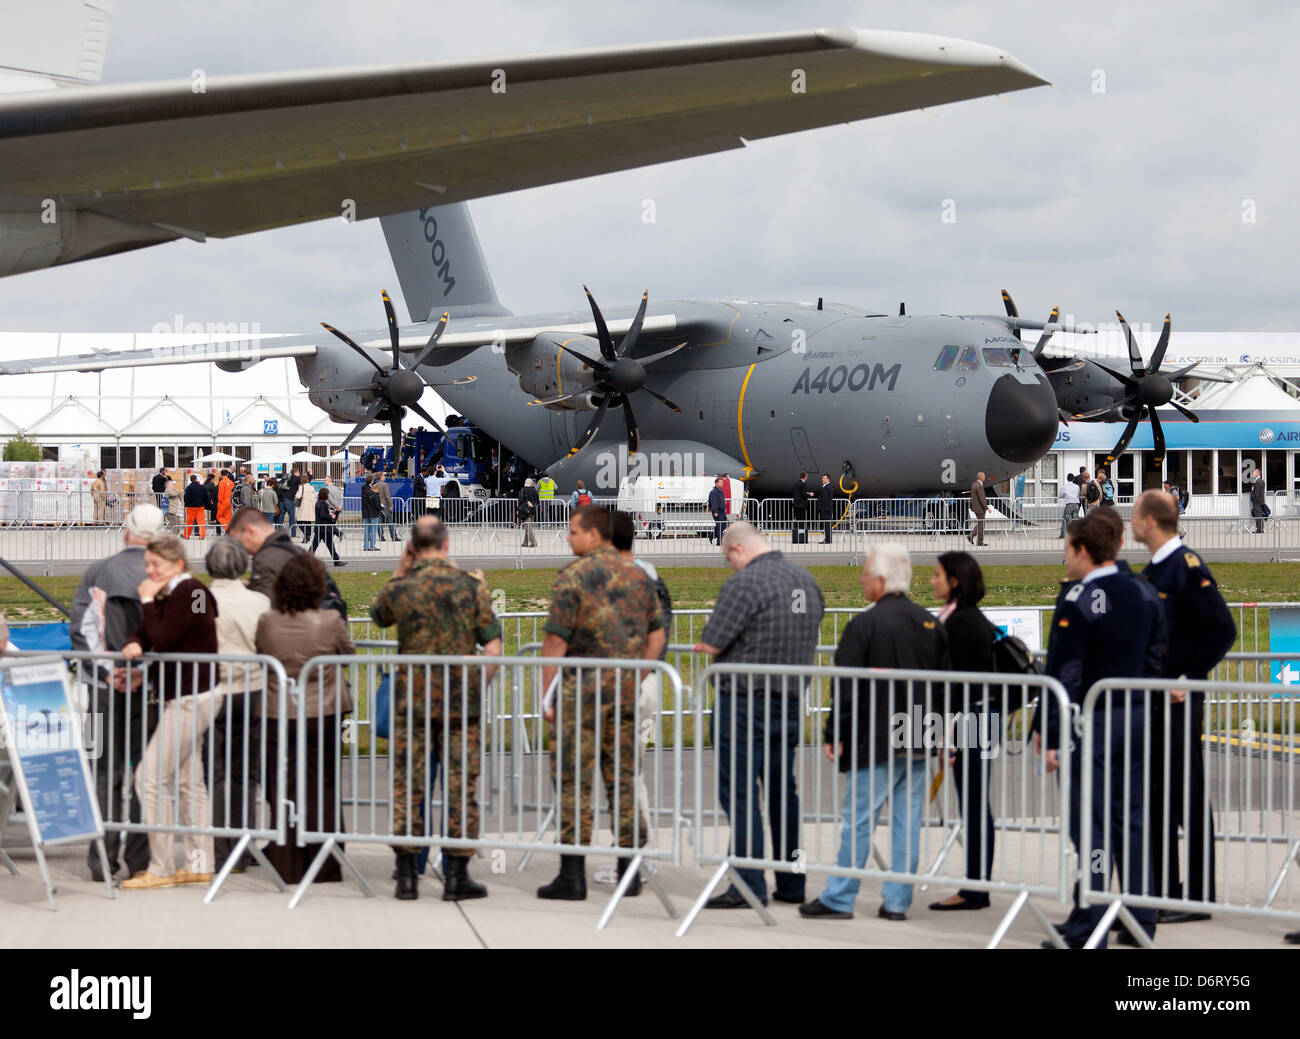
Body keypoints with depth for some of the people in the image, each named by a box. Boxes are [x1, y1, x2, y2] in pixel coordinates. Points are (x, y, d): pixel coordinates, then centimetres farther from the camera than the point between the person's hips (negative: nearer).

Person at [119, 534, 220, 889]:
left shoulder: (185, 593, -15)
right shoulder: (170, 594, 15)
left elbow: (163, 639, -22)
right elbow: (147, 634, 12)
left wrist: (148, 601, -12)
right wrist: (133, 644, -10)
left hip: (191, 698, -11)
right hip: (191, 697, 11)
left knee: (151, 777, -10)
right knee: (188, 780, 15)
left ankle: (161, 869, -8)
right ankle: (199, 864, 20)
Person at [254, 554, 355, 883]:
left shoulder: (266, 623, -9)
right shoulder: (330, 622, -14)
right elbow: (348, 652, 3)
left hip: (278, 716, 1)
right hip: (322, 715, -1)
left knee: (282, 790, 8)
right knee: (322, 790, 9)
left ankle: (286, 865, 11)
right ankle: (324, 866, 12)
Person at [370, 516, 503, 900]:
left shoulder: (400, 588, -3)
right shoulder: (472, 588, -4)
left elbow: (378, 614, 21)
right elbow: (493, 648, -4)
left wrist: (401, 569, 17)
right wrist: (477, 689, 9)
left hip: (411, 699, 1)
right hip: (461, 702, -1)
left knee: (407, 786, 7)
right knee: (460, 786, 4)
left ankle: (406, 874, 7)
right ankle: (457, 875, 5)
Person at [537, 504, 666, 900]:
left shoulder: (573, 576, -8)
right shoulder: (636, 575, 10)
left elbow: (556, 640, -10)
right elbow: (656, 634, 13)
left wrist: (547, 694, -4)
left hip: (583, 691, -5)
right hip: (626, 692, 5)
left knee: (573, 780, -1)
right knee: (623, 778, 11)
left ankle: (572, 874, -3)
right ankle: (629, 869, 11)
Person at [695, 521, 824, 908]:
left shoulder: (745, 583, -16)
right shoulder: (805, 579, 9)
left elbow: (711, 643, -16)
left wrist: (711, 645, 7)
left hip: (745, 700, -8)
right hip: (791, 699, 8)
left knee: (739, 792, -2)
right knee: (783, 791, 14)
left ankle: (749, 885, -4)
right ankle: (791, 882, 17)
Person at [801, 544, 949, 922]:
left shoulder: (866, 624, -10)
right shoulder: (931, 624, 9)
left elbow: (845, 688, -11)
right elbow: (944, 684, 13)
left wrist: (834, 736, -4)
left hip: (877, 742, -6)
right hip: (919, 744, 6)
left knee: (858, 820, 0)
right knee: (907, 820, 7)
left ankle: (838, 898, 4)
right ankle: (897, 901, 8)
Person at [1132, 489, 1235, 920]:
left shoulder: (1188, 569, -14)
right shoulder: (1152, 571, 14)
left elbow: (1222, 629, -18)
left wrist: (1188, 679, -17)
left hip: (1179, 702, -9)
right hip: (1150, 699, 9)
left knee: (1188, 797, -4)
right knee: (1154, 796, 12)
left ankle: (1199, 896, 1)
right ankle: (1163, 889, 19)